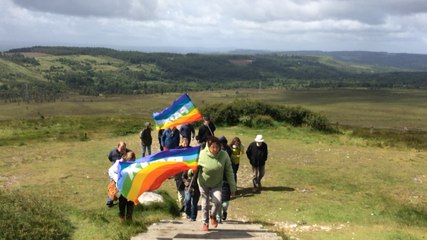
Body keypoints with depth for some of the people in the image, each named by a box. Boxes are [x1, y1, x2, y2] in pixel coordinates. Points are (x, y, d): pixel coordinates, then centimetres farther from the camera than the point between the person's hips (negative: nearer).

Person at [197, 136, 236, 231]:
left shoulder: (224, 155, -21)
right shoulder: (201, 155, -25)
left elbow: (229, 172, -12)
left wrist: (232, 187, -8)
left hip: (217, 183, 0)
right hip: (203, 183, 0)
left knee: (217, 201, -16)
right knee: (205, 203, 10)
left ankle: (213, 215, 17)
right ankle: (205, 222, 33)